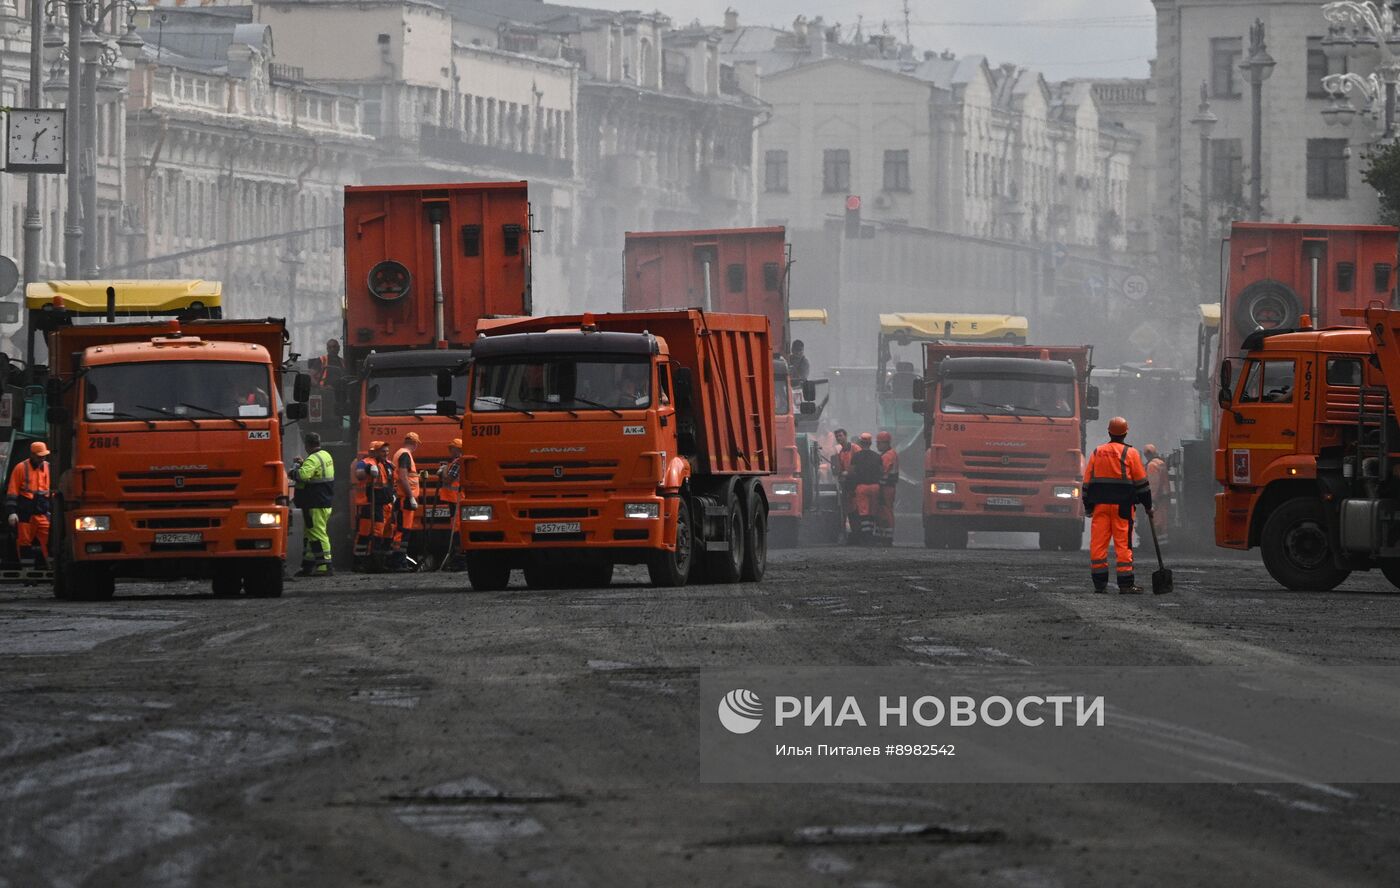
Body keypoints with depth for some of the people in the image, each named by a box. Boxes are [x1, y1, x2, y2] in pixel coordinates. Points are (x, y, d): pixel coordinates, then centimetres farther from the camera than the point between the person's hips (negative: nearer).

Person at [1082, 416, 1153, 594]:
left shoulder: (1097, 452, 9)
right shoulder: (1130, 453, -1)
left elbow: (1087, 481, 10)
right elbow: (1141, 481, 0)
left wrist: (1088, 506, 16)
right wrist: (1148, 505, 8)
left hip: (1100, 504, 3)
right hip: (1122, 505, -3)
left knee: (1098, 542, 4)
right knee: (1123, 544, -2)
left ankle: (1100, 583, 3)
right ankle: (1126, 584, -4)